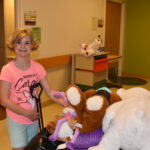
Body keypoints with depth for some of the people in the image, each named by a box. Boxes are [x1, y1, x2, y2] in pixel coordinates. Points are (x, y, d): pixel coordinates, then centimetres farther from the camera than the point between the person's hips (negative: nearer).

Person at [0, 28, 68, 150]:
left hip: (34, 119, 4)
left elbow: (50, 91, -5)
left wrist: (68, 105, -19)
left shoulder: (37, 67, -5)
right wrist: (27, 113, -17)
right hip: (16, 120, -4)